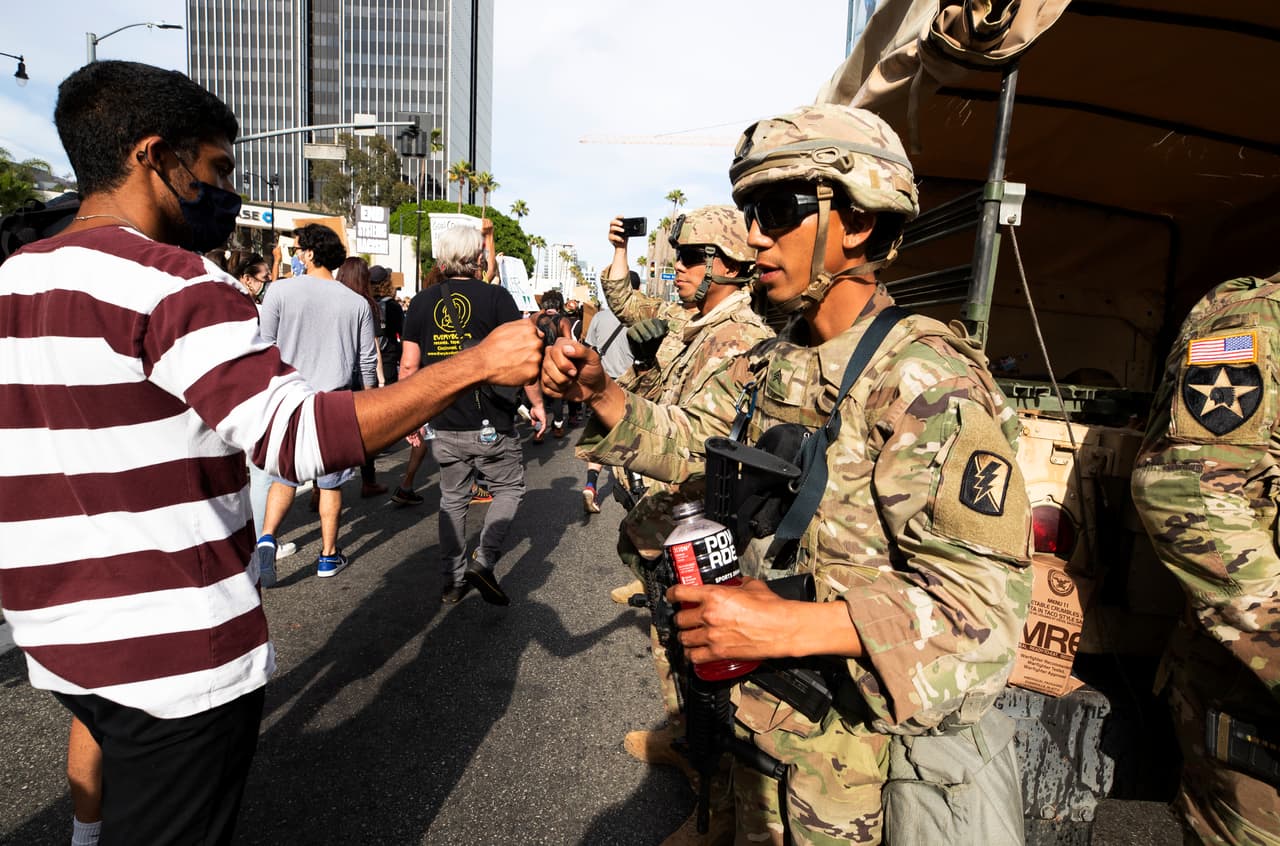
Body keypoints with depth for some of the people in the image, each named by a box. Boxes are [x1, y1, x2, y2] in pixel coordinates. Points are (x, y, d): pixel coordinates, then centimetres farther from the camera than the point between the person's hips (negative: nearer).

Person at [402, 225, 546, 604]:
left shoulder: (421, 303, 5)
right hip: (491, 422, -4)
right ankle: (484, 562, -1)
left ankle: (454, 579, 23)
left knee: (453, 498, 16)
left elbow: (409, 365, 5)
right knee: (509, 488, 13)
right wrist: (537, 402, 2)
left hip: (444, 423, 4)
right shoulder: (495, 296, -6)